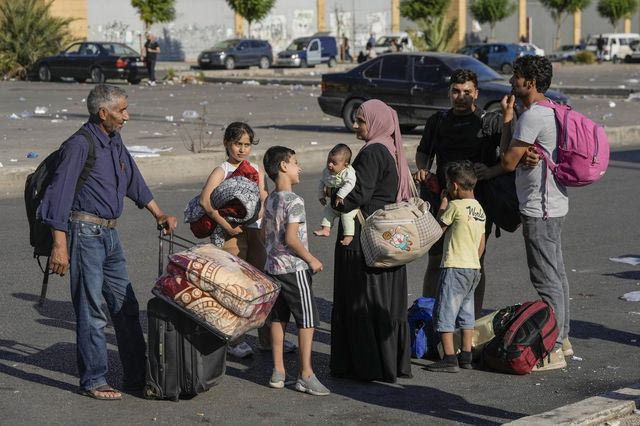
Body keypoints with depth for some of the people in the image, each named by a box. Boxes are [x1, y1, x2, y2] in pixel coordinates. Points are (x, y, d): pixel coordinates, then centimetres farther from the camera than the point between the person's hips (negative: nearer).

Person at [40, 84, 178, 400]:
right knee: (91, 311, -3)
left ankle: (136, 376, 20)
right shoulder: (79, 145, -14)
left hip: (109, 234, 9)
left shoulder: (115, 142, 13)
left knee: (126, 306, 11)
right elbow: (59, 195, -17)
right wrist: (59, 245, -21)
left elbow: (134, 182, 28)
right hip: (85, 232, -9)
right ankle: (93, 381, 6)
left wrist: (158, 214, 27)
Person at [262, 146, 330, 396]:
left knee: (278, 318, 12)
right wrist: (311, 260, -11)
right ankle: (306, 375, -1)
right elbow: (291, 238, -21)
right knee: (307, 319, -2)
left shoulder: (269, 200, 9)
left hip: (273, 266, 8)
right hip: (294, 268, -8)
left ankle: (278, 372, 15)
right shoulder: (294, 201, -16)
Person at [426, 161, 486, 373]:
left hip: (455, 267, -8)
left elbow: (439, 227, 0)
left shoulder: (455, 206, -13)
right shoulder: (479, 209, 11)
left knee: (445, 313, -4)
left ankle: (449, 358, -8)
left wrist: (443, 204, 8)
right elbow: (481, 244, 15)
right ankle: (466, 356, 18)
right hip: (474, 268, 8)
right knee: (466, 312, 16)